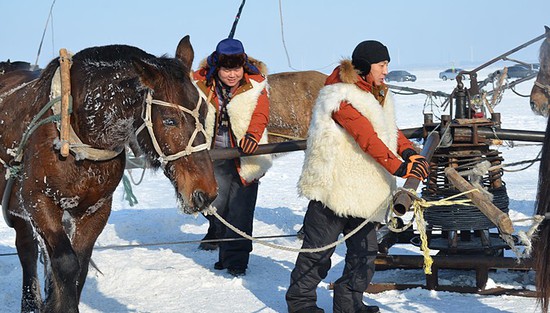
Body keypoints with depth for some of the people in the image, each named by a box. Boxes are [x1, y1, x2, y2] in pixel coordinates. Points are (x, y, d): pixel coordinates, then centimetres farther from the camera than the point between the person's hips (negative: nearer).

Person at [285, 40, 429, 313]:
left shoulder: (376, 94, 13)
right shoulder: (342, 97, -18)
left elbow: (389, 129, 14)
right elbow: (367, 138, -25)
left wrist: (408, 151, -5)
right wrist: (398, 167, -29)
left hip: (364, 189, 9)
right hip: (334, 186, -9)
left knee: (365, 249, 11)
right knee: (319, 247, 0)